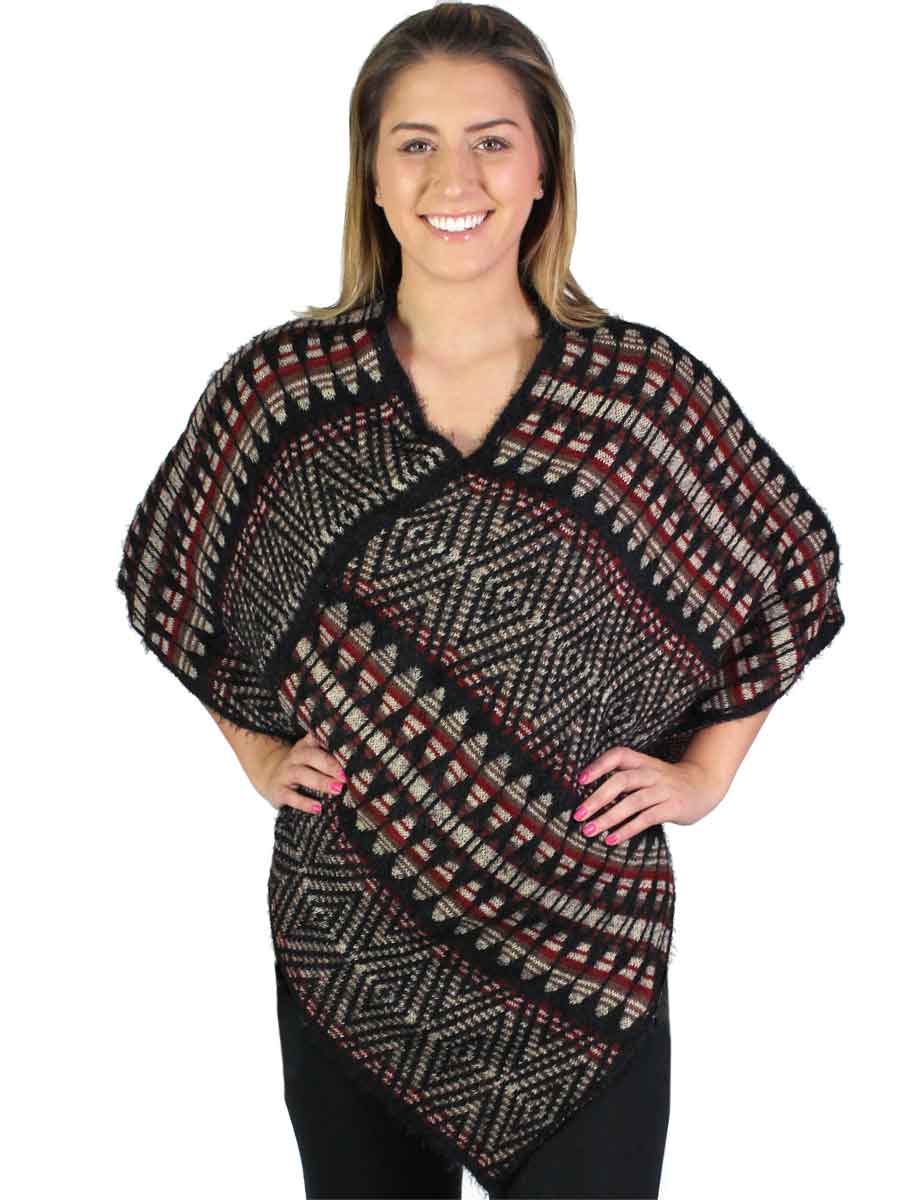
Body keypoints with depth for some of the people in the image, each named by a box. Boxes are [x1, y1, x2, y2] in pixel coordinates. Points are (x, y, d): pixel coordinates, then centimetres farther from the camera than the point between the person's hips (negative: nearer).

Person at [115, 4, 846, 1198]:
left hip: (588, 949, -1)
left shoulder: (650, 389, -5)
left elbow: (789, 573, 10)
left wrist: (705, 773, 5)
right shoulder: (277, 388, -3)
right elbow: (171, 581, 14)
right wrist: (257, 753, 8)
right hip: (349, 945, 1)